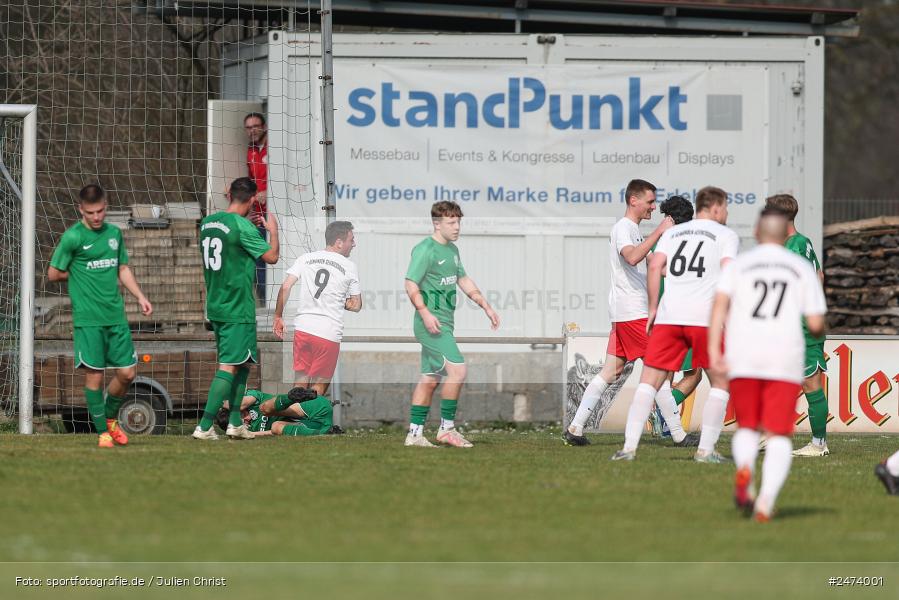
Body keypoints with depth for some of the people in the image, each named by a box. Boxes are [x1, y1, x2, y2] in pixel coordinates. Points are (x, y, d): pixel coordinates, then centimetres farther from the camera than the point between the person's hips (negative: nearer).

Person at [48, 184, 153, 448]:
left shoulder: (114, 233, 11)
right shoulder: (73, 237, -6)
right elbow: (54, 273, -2)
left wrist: (140, 296, 11)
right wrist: (81, 276, 5)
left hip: (116, 316, 5)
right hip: (88, 319, -5)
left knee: (126, 373, 4)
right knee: (94, 375, -3)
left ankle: (111, 418, 27)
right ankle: (102, 431, 7)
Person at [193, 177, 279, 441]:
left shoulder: (208, 222, 8)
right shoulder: (242, 226, -16)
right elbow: (271, 256, -10)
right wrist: (273, 231, 7)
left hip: (215, 307, 8)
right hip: (238, 310, -8)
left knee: (242, 363, 19)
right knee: (229, 367, -7)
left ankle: (235, 423, 19)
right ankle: (204, 426, -13)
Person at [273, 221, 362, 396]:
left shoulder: (306, 258, 7)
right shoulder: (349, 267, 1)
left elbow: (285, 287, -1)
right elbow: (356, 306, 5)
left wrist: (278, 316, 8)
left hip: (302, 328, 3)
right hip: (330, 334, -3)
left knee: (300, 383, 11)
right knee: (319, 387, 5)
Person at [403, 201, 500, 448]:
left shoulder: (452, 250, 17)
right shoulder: (425, 250, -11)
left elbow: (463, 280, 28)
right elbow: (411, 285, -15)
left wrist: (486, 306, 23)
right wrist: (425, 313, -26)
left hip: (444, 322, 9)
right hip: (432, 322, -9)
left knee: (430, 378, 9)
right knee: (457, 369, -17)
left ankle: (415, 433, 13)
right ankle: (446, 428, -10)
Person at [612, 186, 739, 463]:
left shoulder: (673, 232, 18)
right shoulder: (726, 235, 8)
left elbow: (655, 267, 5)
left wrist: (653, 309, 8)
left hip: (668, 315, 3)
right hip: (706, 317, -3)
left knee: (649, 380, 5)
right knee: (720, 383, 11)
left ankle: (629, 446, -6)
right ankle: (706, 449, 3)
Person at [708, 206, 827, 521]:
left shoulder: (739, 265, 8)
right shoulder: (802, 269, 9)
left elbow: (720, 304, -8)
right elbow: (816, 324, 4)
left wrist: (713, 350, -12)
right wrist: (818, 330, 27)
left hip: (742, 358, 1)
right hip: (785, 359, -1)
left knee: (746, 428, 15)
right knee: (779, 436, 2)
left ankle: (744, 468, -18)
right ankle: (767, 498, -20)